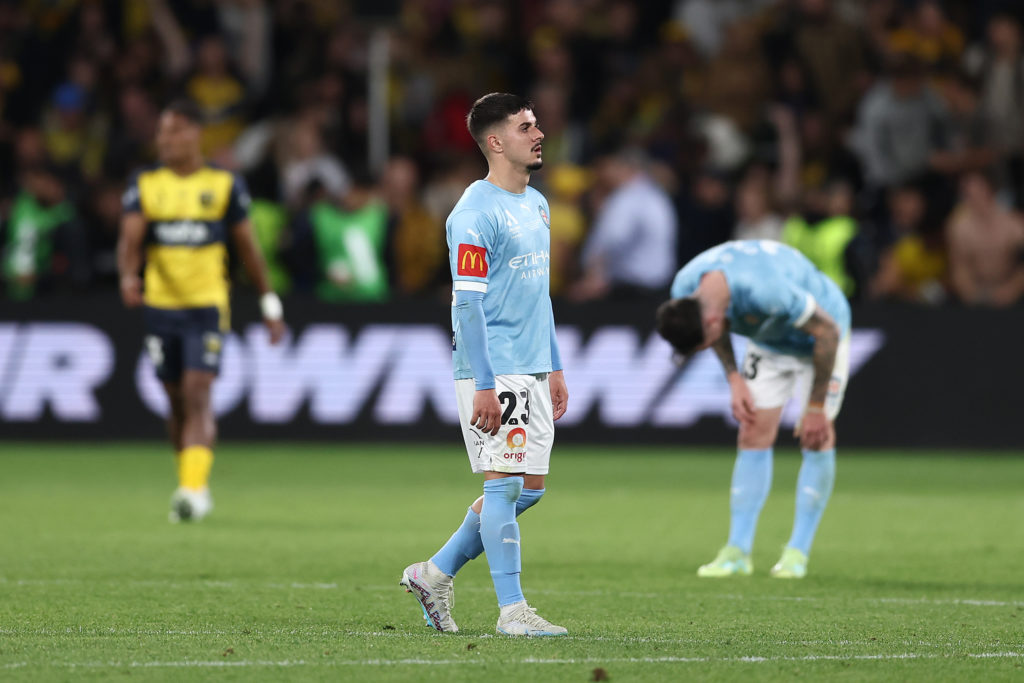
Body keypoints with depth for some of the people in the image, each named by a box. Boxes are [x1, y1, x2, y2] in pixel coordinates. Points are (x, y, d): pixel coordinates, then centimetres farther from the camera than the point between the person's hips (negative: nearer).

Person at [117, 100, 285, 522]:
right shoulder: (144, 185, 4)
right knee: (176, 402, 10)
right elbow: (130, 237, -8)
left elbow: (247, 248, 8)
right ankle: (192, 486, 26)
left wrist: (269, 304, 10)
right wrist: (128, 276, -29)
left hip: (207, 305, -3)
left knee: (197, 395, -16)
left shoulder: (224, 185, 2)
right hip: (160, 306, 3)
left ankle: (193, 489, -23)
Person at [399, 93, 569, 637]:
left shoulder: (536, 204, 16)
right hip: (492, 372, -9)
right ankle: (511, 610, -5)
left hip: (533, 371, 9)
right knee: (505, 483, -8)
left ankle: (435, 573, 19)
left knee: (529, 489, 9)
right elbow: (467, 303, -16)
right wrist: (485, 384, -21)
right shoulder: (475, 214, -13)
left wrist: (555, 369, 20)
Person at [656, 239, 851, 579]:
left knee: (818, 437, -11)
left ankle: (798, 552, -3)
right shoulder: (685, 290, -23)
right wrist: (735, 380, -8)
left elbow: (827, 331, -30)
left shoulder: (767, 292, -44)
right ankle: (738, 551, -2)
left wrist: (816, 408, -22)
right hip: (769, 341, 6)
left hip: (821, 334, -5)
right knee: (754, 436, -3)